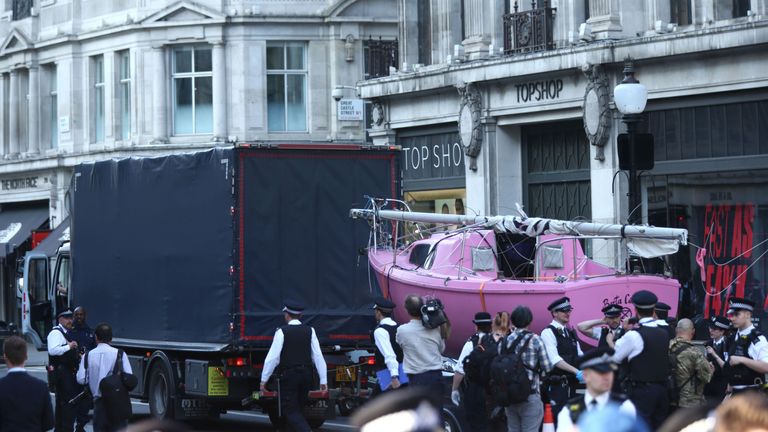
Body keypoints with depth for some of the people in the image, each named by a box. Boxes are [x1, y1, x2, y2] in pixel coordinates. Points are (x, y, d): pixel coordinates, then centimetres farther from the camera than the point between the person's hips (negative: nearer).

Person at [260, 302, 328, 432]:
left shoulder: (282, 332, -7)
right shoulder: (310, 331, 4)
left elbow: (272, 357, -9)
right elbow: (318, 356, 1)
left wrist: (264, 379, -3)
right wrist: (323, 380, 3)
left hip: (288, 376, -5)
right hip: (306, 375, 5)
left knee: (290, 411, -4)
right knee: (297, 409, 18)